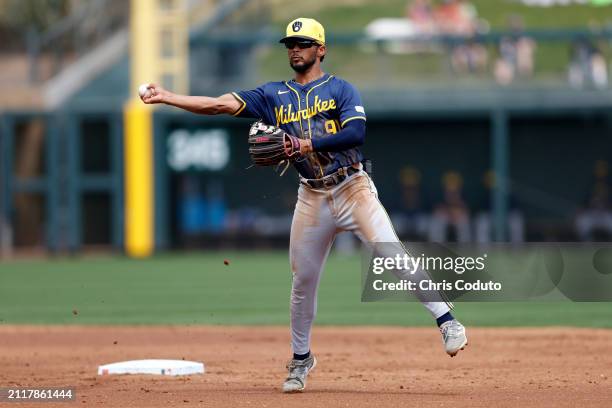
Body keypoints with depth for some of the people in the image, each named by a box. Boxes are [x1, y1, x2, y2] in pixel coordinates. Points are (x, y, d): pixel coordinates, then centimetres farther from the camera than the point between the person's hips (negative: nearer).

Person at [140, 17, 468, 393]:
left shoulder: (341, 89, 0)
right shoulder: (274, 95, 10)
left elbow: (356, 132, -17)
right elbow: (220, 104, 3)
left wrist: (303, 144, -21)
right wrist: (167, 97, -6)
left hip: (353, 189, -4)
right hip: (312, 198, 4)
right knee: (303, 280, 6)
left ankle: (447, 322, -17)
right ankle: (301, 359, 22)